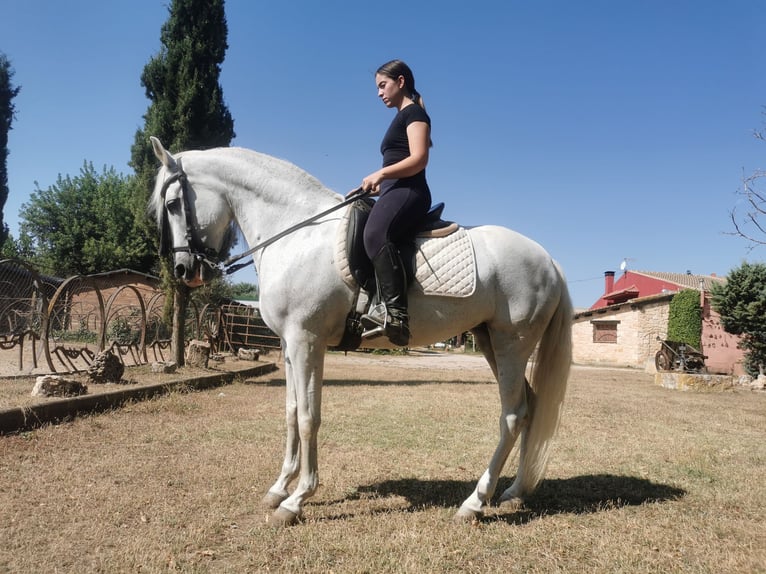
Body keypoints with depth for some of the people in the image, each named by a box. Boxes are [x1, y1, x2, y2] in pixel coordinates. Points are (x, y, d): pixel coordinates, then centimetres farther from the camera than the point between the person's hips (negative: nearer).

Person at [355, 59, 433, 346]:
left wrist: (381, 174, -20)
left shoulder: (414, 113, 1)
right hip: (395, 193, 11)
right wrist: (377, 185, 17)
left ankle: (396, 313, -45)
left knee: (376, 234, -36)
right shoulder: (401, 118, 30)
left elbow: (419, 159, -15)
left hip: (408, 192, -11)